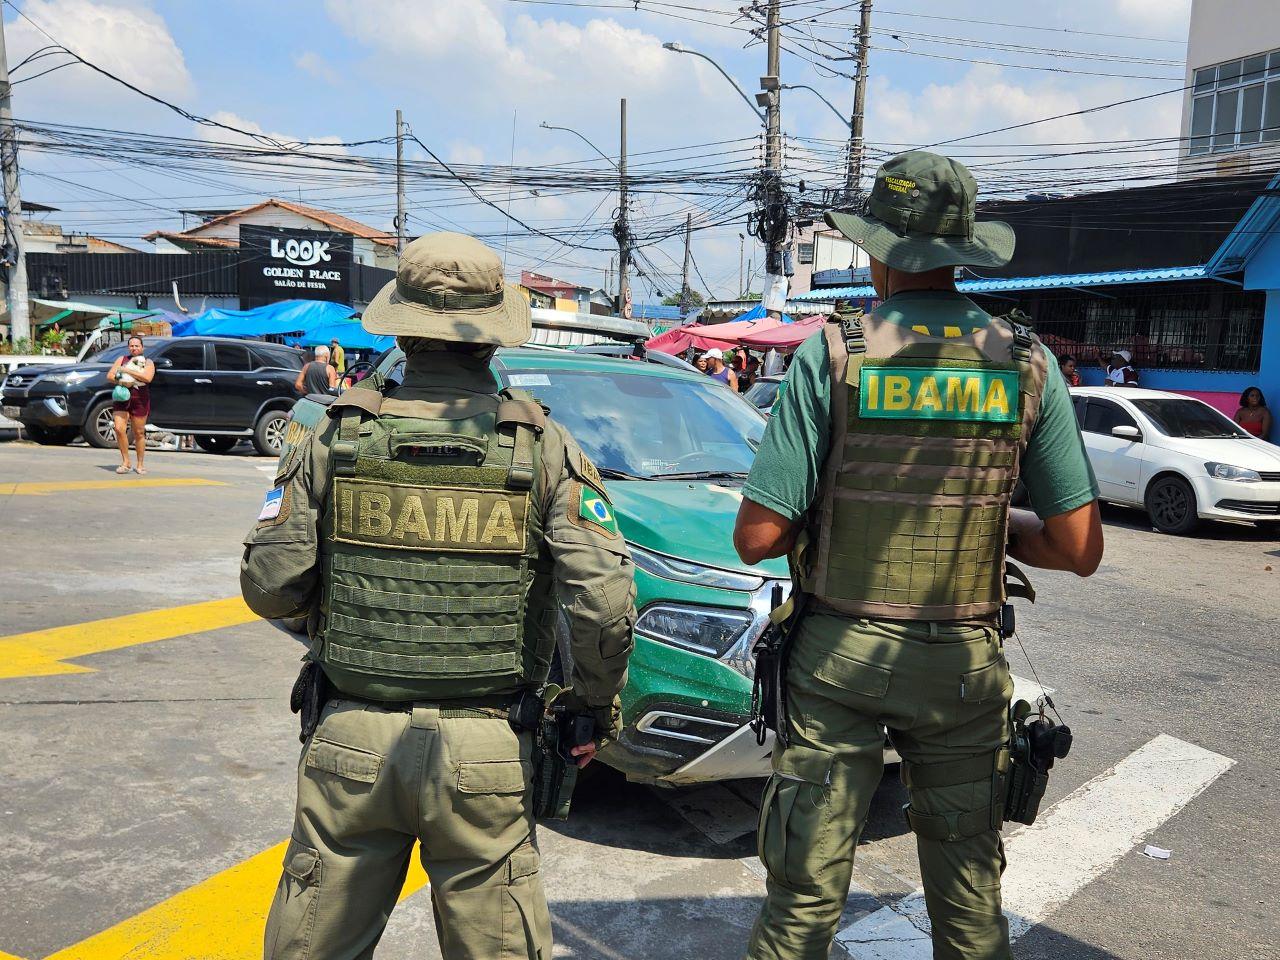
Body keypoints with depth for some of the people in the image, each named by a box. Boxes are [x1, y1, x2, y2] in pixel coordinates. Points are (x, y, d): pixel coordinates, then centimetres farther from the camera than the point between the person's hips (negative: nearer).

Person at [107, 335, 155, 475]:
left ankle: (140, 464, 15)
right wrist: (120, 381, -11)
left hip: (140, 400, -2)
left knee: (139, 433, 4)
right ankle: (125, 462, -3)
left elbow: (147, 378, -14)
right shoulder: (121, 359, 14)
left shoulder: (148, 362, 6)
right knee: (119, 429, -14)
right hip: (121, 399, 2)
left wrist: (127, 371, -14)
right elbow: (109, 376, 7)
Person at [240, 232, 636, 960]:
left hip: (351, 741, 2)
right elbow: (605, 602, -14)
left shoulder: (337, 436, -3)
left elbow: (270, 586, -1)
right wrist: (598, 702, 3)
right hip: (485, 752, -1)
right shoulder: (544, 447, -7)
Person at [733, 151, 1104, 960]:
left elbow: (756, 538, -12)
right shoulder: (1028, 365, -3)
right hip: (965, 665, 2)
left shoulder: (831, 355, -10)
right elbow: (1080, 551, -2)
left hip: (839, 657, -2)